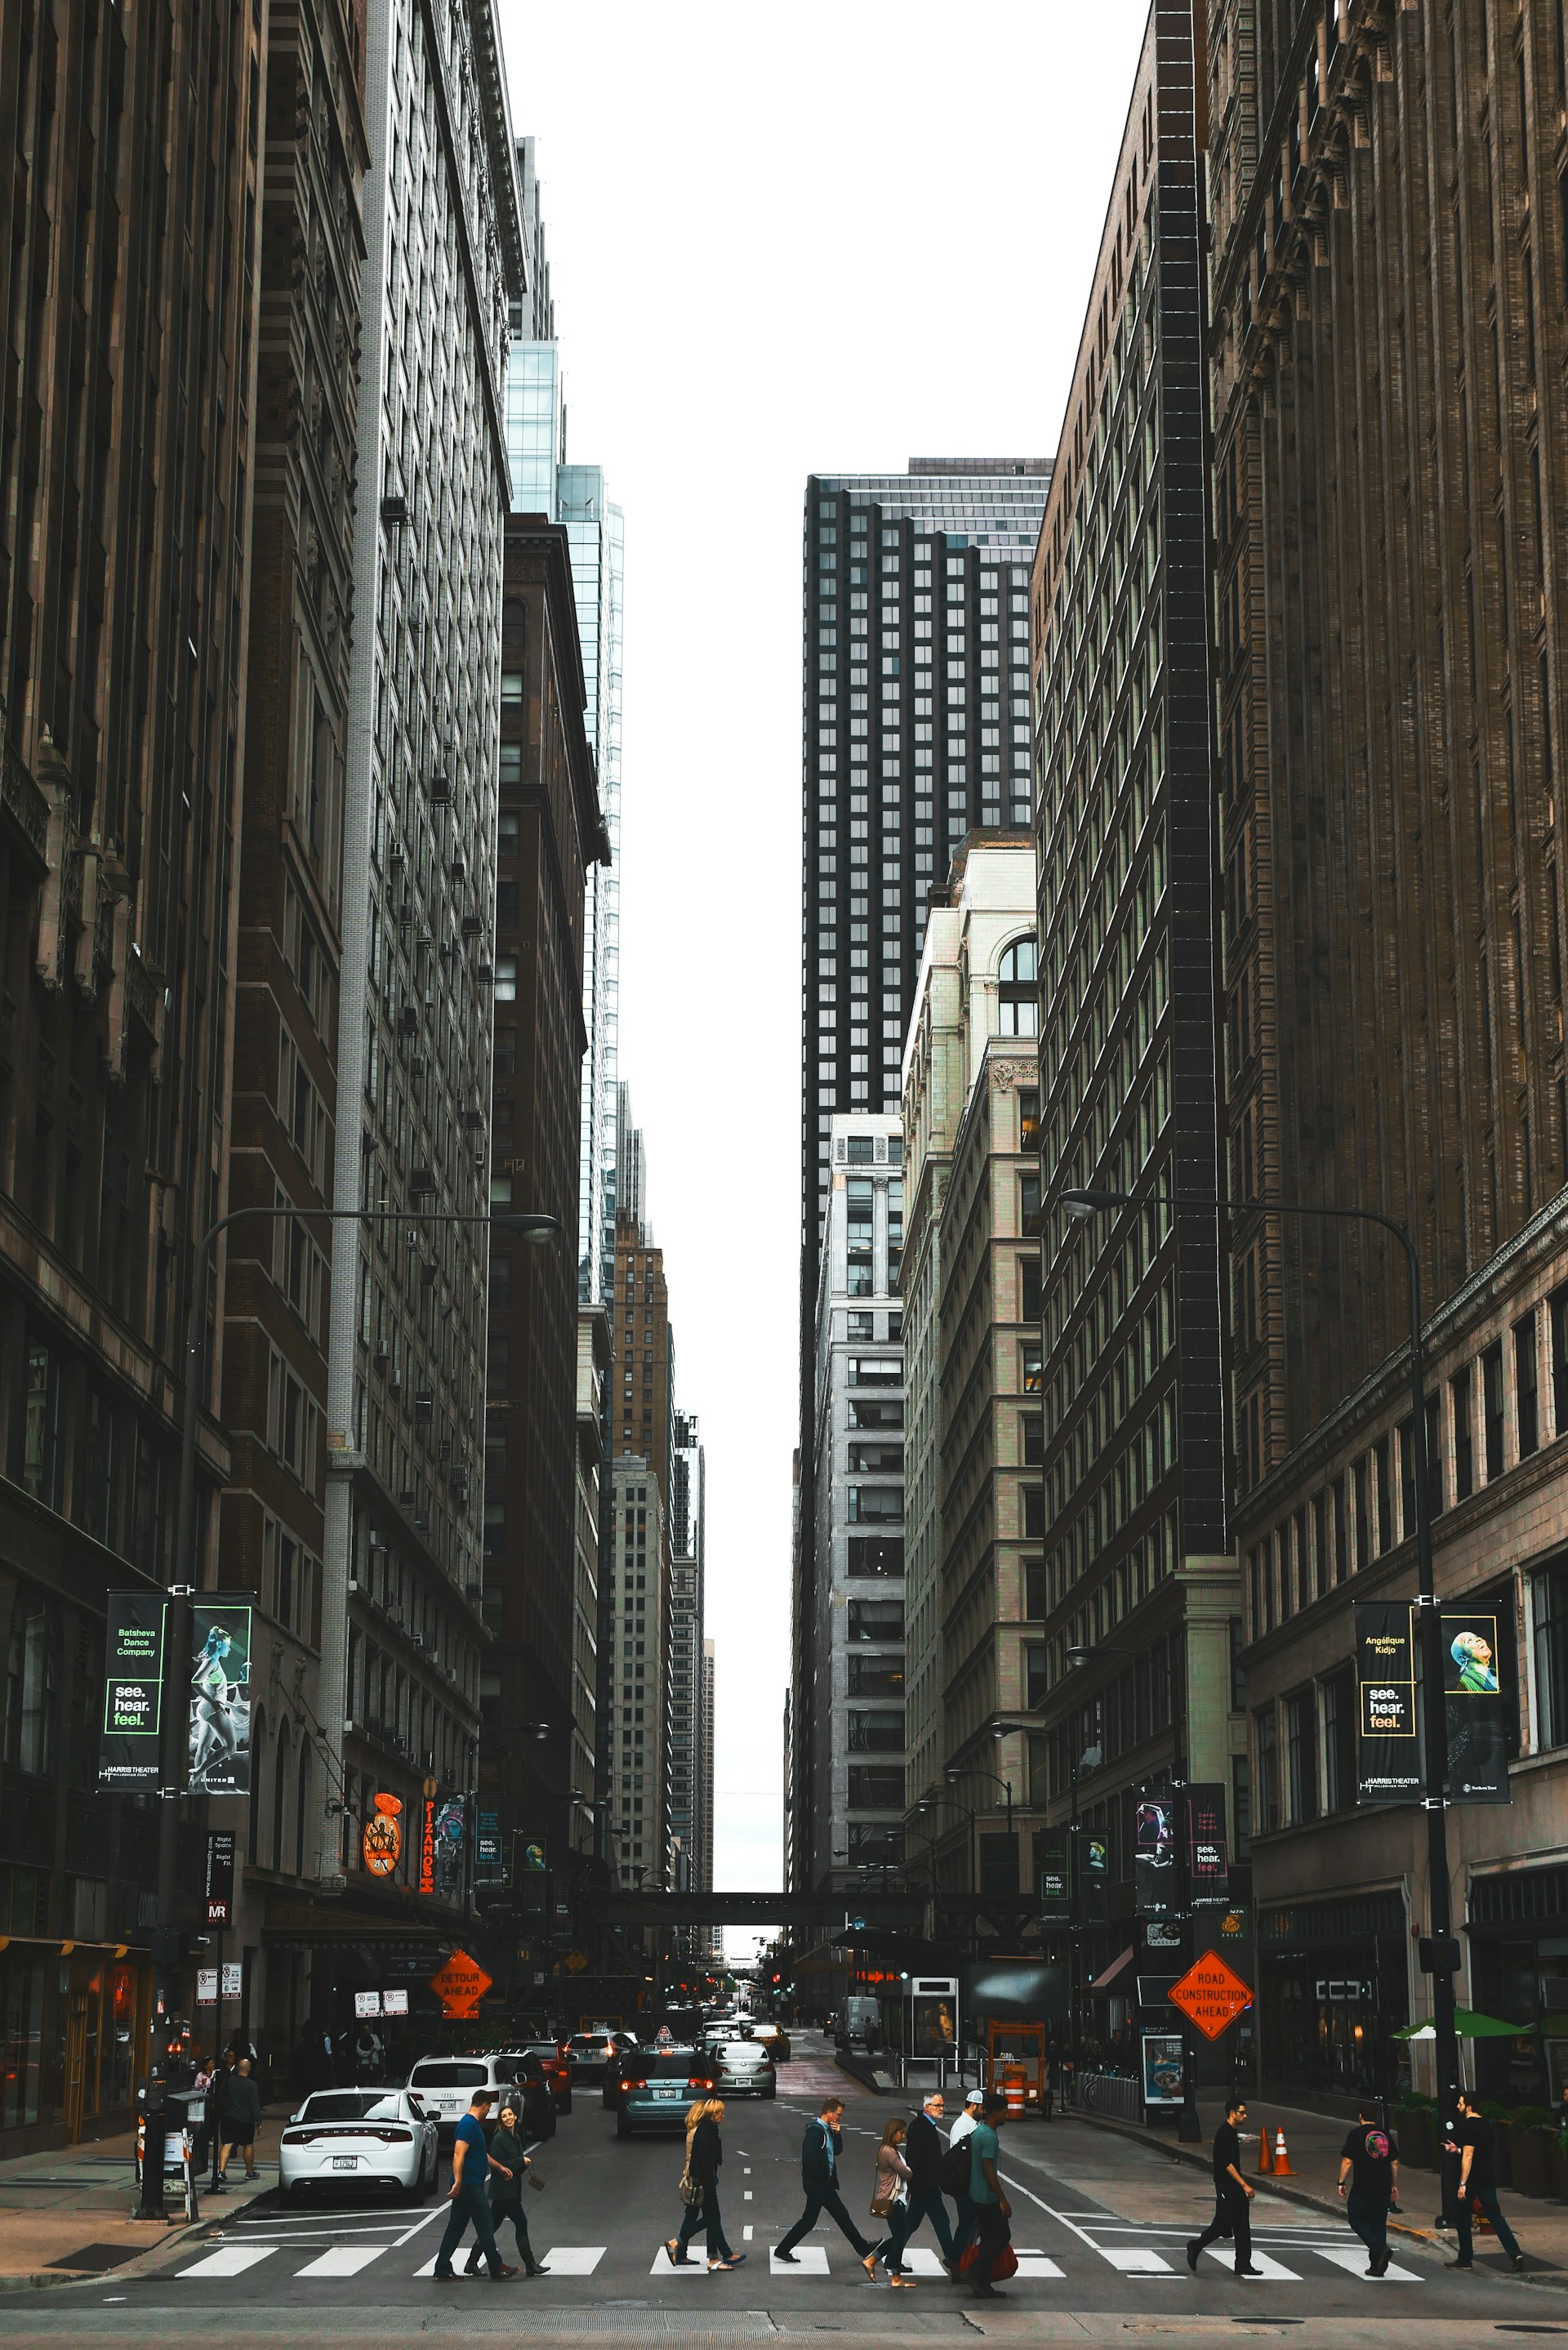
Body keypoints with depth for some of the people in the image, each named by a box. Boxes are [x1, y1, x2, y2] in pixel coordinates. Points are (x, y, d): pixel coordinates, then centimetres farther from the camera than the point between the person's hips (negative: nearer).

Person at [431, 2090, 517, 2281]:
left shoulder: (474, 2124, 18)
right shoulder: (469, 2125, -15)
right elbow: (459, 2154, -25)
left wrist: (500, 2167, 41)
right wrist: (458, 2183, -31)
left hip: (467, 2186, 10)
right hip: (470, 2186, -10)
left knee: (456, 2228, 10)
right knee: (485, 2228, -3)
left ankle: (442, 2271, 11)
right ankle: (496, 2270, 2)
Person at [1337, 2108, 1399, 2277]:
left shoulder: (1356, 2134, -6)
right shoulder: (1385, 2135, 9)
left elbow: (1347, 2161, -9)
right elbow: (1394, 2162, 14)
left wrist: (1342, 2182, 1)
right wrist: (1393, 2185, 22)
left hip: (1362, 2188, -5)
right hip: (1383, 2188, 5)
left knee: (1357, 2220, 5)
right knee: (1378, 2224, 10)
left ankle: (1380, 2249, -15)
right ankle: (1376, 2266, 9)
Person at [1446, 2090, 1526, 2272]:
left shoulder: (1468, 2126, -14)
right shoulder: (1486, 2125, 12)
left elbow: (1468, 2156, -20)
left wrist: (1463, 2184, -21)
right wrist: (1458, 2150, 29)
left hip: (1472, 2180, -7)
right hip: (1488, 2179, 7)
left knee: (1463, 2219, 7)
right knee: (1495, 2216, 6)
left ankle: (1465, 2259, 12)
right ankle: (1515, 2253, -9)